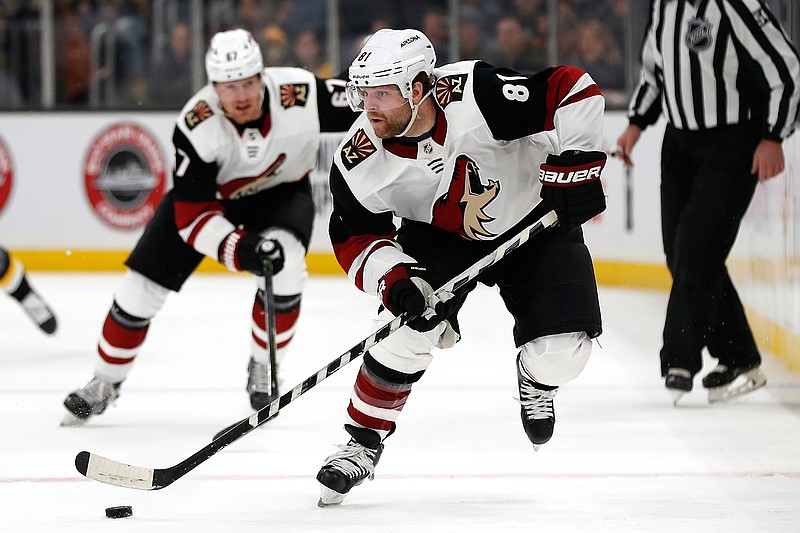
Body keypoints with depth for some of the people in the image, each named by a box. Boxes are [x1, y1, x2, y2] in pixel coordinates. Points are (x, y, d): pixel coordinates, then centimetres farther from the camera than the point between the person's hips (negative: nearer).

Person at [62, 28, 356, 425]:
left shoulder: (302, 93, -34)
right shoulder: (196, 128, -34)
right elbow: (192, 214, -31)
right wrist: (239, 249, -44)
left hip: (281, 190, 0)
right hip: (207, 194, 0)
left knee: (284, 265, -29)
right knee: (143, 283, -4)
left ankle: (264, 370, -6)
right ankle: (105, 383, 19)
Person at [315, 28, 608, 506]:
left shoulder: (479, 96, -35)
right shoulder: (360, 161, -22)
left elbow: (573, 89, -30)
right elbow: (356, 237, -9)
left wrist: (576, 166, -29)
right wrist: (394, 278, -27)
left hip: (534, 220, -2)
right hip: (437, 238, 2)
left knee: (566, 344, -13)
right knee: (407, 327, -20)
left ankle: (536, 381, 25)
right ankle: (364, 440, 0)